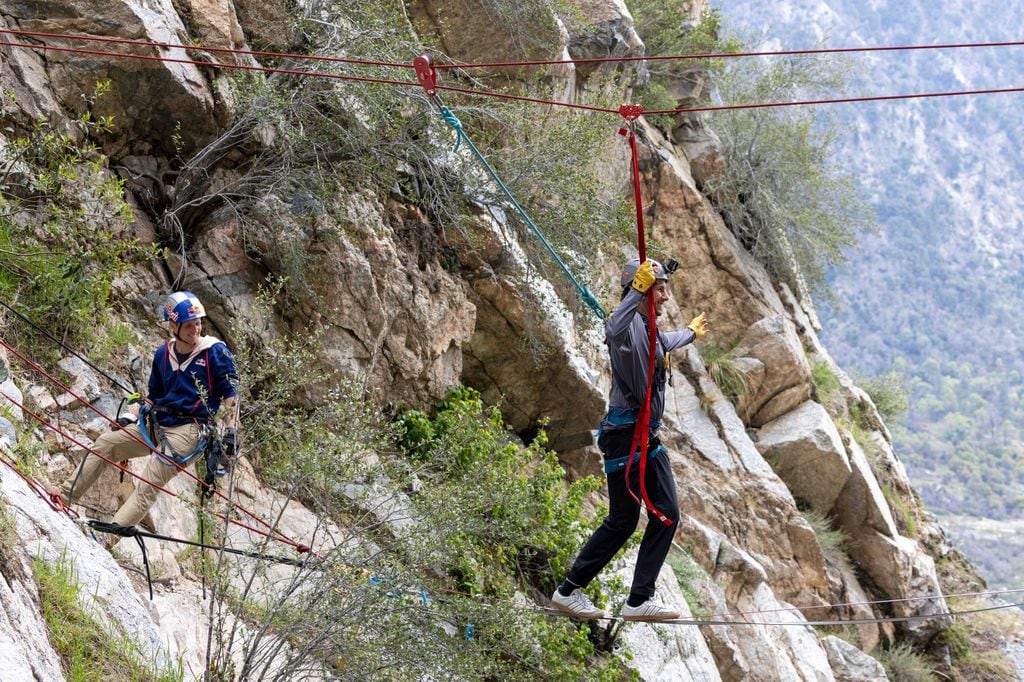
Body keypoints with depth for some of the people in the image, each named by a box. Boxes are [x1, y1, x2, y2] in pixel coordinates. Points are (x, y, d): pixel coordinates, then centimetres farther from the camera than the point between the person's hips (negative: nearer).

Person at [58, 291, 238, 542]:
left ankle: (108, 537, -28)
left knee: (150, 482, -20)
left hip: (191, 430, -7)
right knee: (105, 443, 0)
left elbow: (230, 394, -6)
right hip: (157, 424, 7)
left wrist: (230, 433, -13)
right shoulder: (163, 354, 8)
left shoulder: (215, 351, -7)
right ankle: (64, 498, 6)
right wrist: (133, 422, 17)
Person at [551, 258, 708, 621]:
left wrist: (691, 331, 61)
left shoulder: (651, 330, 16)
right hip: (625, 436, -10)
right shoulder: (629, 323, -14)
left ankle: (640, 600, 7)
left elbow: (667, 342, 42)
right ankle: (568, 591, 9)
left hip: (649, 437, 10)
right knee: (622, 522, -4)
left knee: (667, 515, 3)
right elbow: (614, 331, -41)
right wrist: (638, 289, -44)